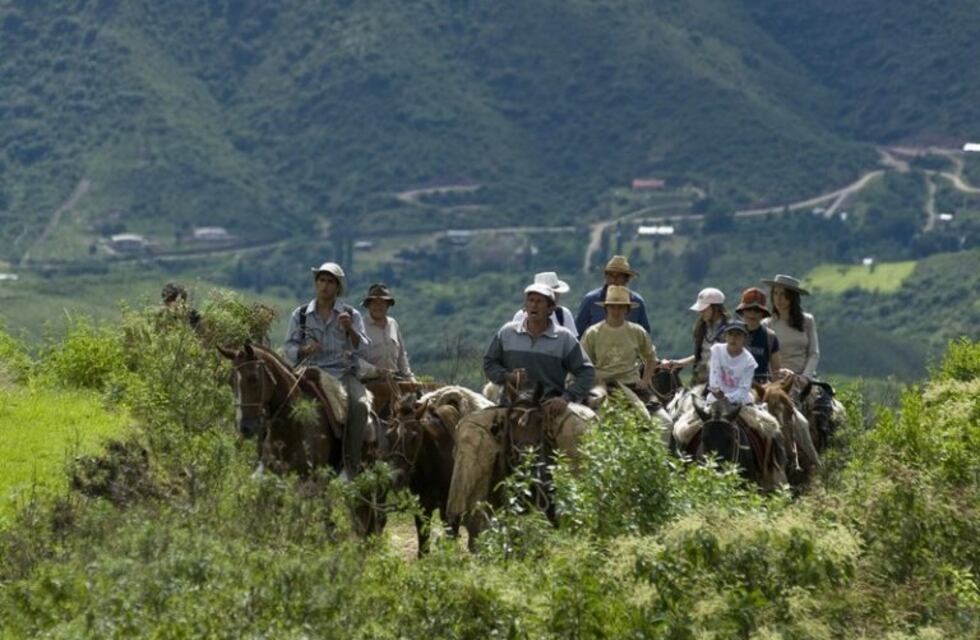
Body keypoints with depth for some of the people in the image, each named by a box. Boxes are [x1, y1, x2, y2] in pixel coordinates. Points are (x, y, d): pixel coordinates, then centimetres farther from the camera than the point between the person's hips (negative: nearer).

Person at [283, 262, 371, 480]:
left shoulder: (351, 315, 10)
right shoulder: (301, 315, 12)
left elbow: (363, 350, 2)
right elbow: (289, 349, 10)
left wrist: (350, 329, -15)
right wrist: (305, 350, -12)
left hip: (344, 373, -1)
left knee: (359, 405, -30)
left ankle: (351, 466, -24)